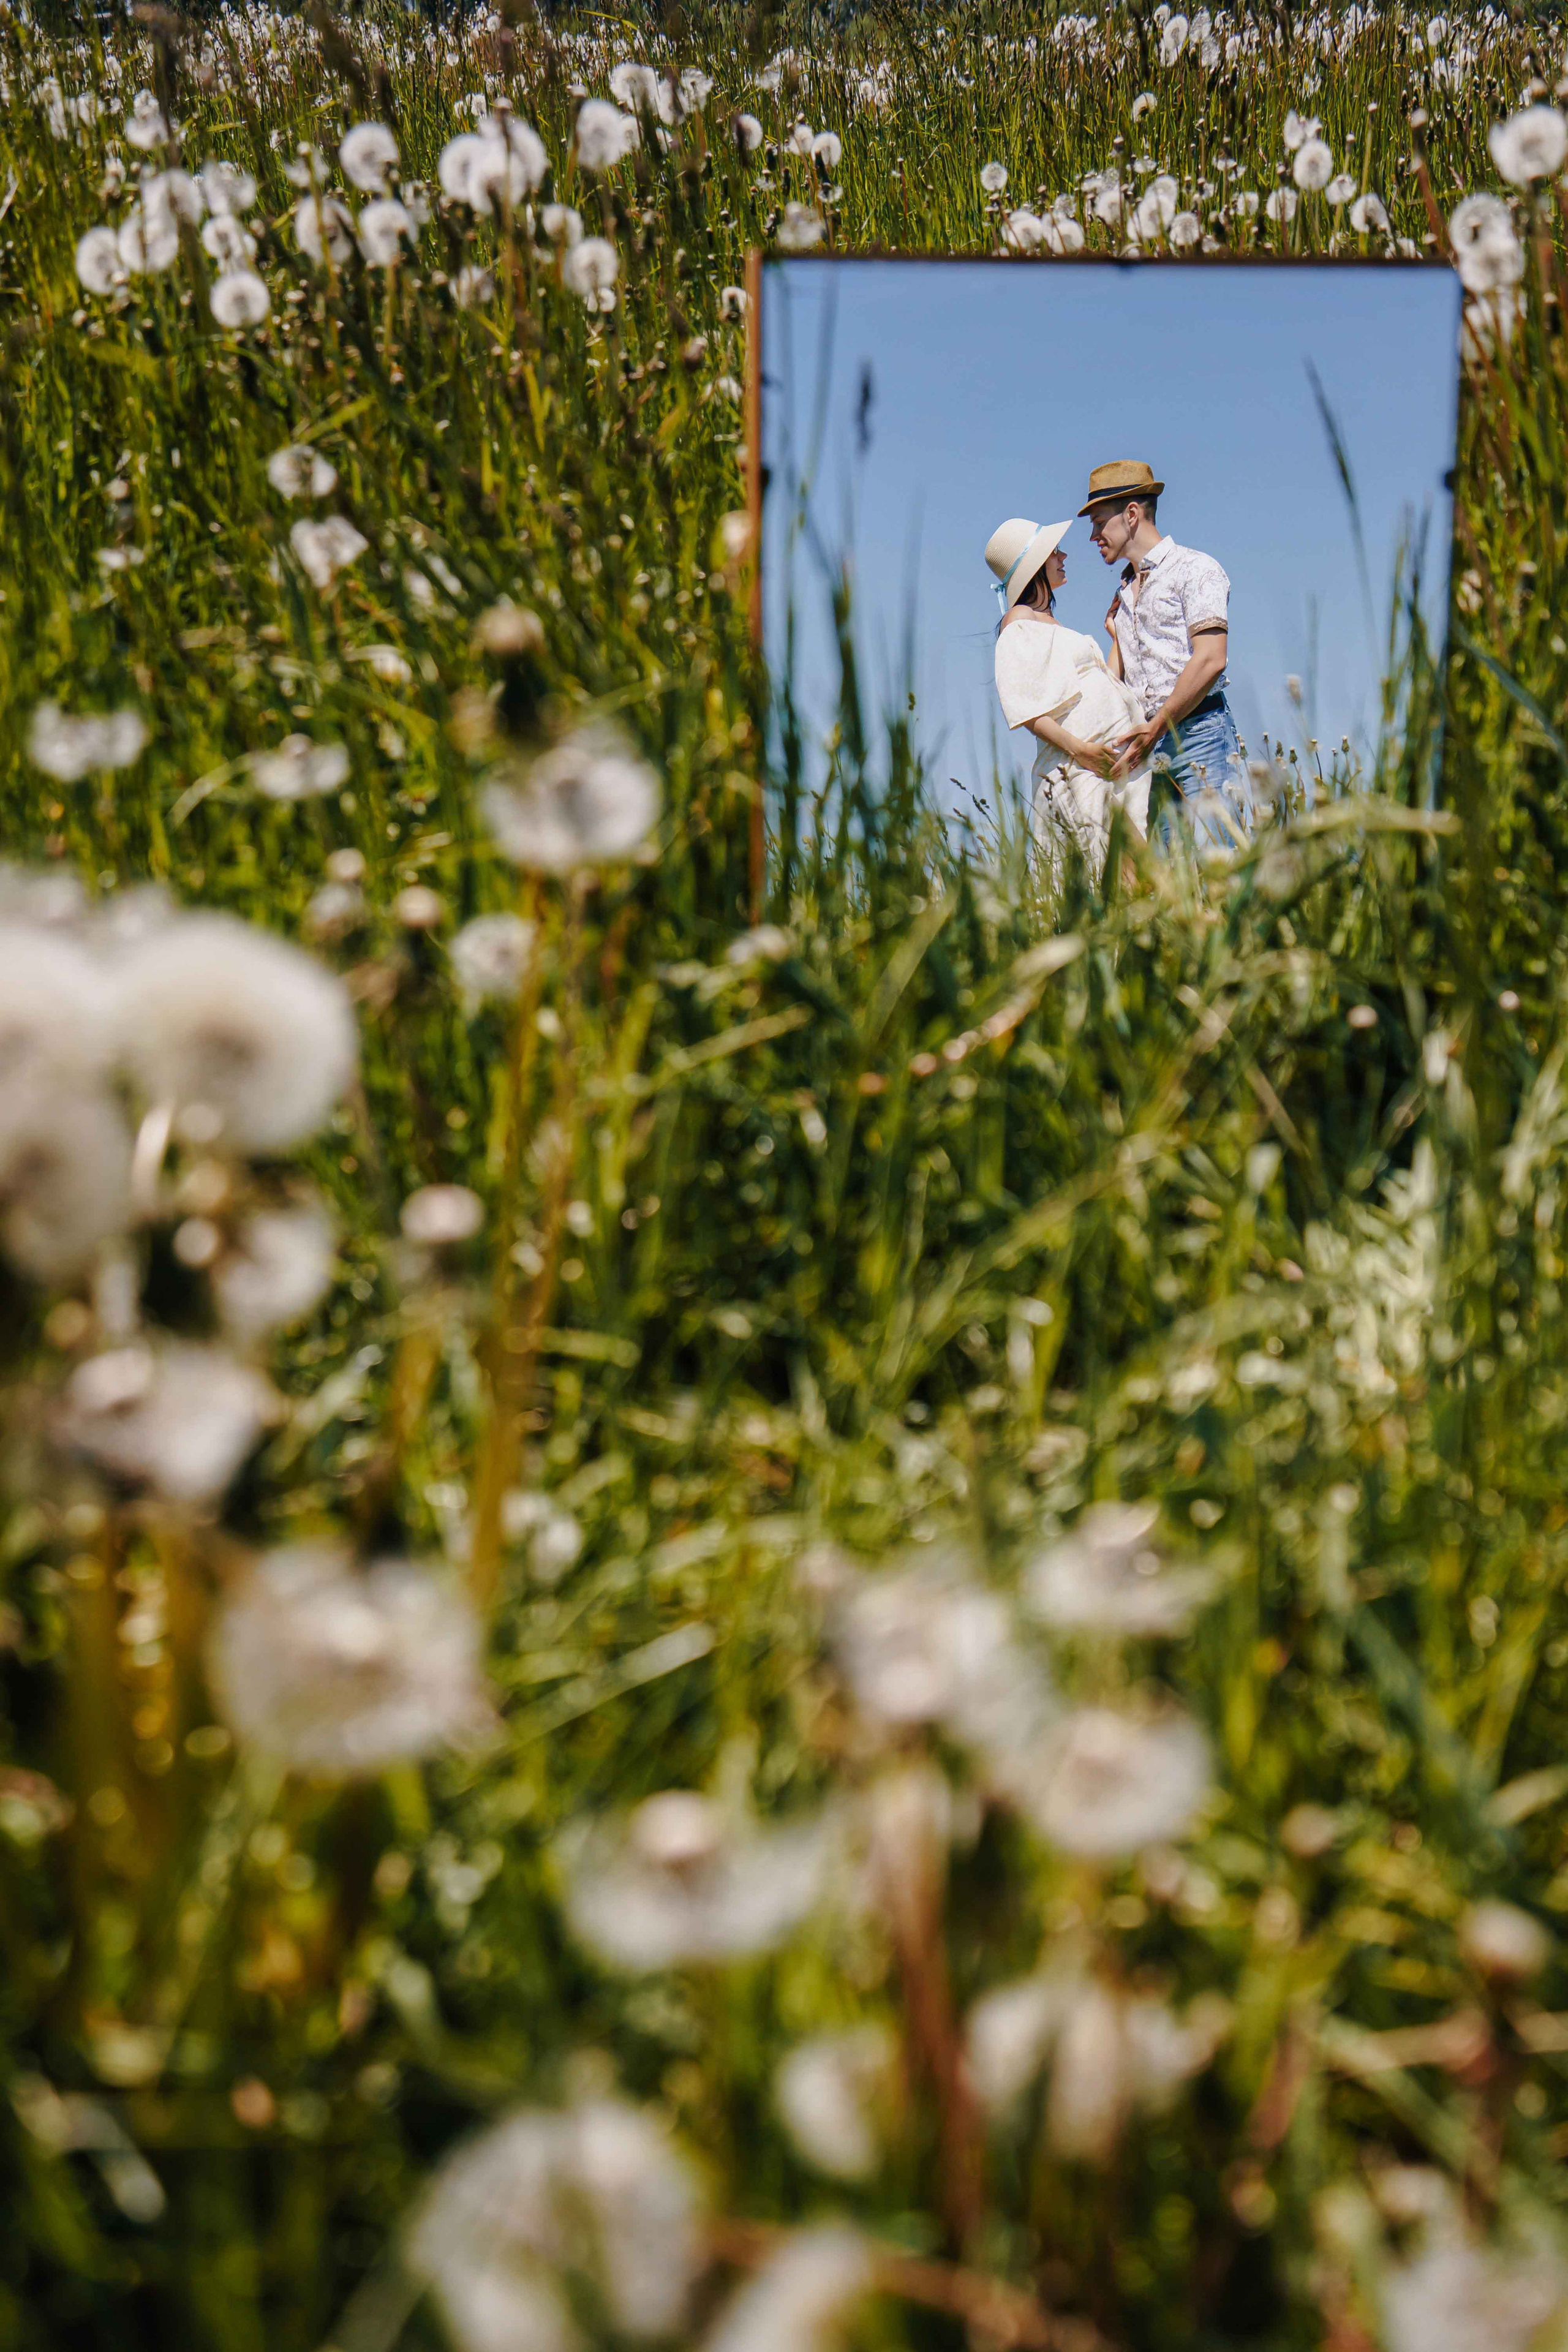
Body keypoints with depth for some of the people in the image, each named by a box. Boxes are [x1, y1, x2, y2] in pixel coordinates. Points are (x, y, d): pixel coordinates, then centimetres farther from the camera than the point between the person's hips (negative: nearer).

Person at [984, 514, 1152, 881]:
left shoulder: (1050, 623, 27)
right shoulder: (1019, 623, 0)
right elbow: (1020, 705, -12)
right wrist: (1078, 747, -20)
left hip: (1118, 758, 8)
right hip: (1080, 768, -8)